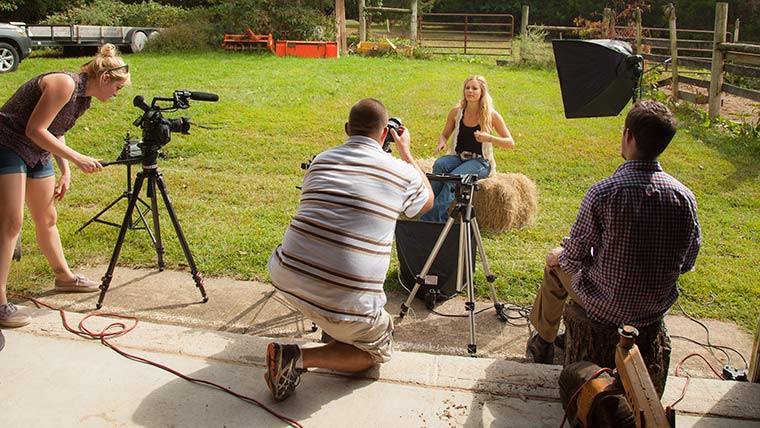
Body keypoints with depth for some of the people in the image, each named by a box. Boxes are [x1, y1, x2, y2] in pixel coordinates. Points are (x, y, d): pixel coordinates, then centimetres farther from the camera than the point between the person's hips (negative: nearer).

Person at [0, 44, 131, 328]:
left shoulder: (84, 98, 7)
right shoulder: (65, 83, -21)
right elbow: (35, 130, -23)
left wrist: (65, 172, 10)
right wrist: (77, 159, -24)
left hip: (37, 153, 9)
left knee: (47, 219, 16)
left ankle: (64, 277, 31)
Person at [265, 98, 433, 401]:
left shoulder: (321, 160, 12)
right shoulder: (401, 171, 2)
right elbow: (428, 200, 25)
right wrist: (406, 152, 34)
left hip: (285, 276, 6)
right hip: (346, 302, -5)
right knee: (379, 350, 21)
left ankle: (330, 328, 34)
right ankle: (300, 358, 1)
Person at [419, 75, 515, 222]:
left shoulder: (491, 115, -4)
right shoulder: (457, 112, 4)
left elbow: (511, 143, 0)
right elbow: (444, 135, 18)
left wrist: (489, 138, -17)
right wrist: (442, 143, -7)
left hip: (480, 162, -3)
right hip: (457, 157, 3)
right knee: (439, 165, -32)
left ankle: (432, 218, -35)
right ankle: (430, 206, -32)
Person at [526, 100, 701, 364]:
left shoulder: (603, 192, -26)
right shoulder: (685, 197, -13)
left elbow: (574, 258, -15)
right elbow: (687, 263, 1)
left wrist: (559, 256, 8)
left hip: (605, 310, -4)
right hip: (657, 311, 5)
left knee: (556, 262, 24)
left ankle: (543, 343, 39)